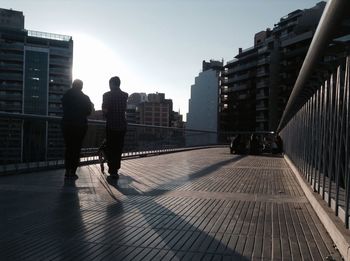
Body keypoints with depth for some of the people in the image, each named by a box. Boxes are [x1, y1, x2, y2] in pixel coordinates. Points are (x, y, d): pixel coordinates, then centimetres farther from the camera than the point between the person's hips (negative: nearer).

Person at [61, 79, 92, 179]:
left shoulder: (65, 96, 1)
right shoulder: (84, 98, -5)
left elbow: (64, 109, 10)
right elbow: (88, 112, 2)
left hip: (67, 125, 3)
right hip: (80, 125, -2)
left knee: (68, 148, 12)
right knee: (77, 149, 1)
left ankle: (67, 170, 9)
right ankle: (73, 171, -3)